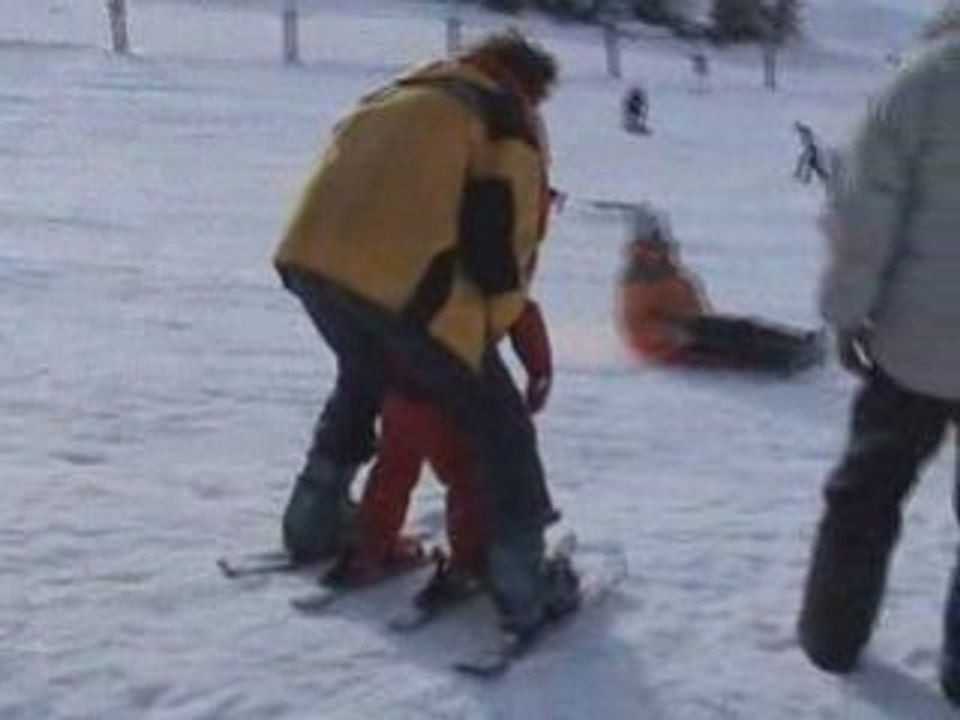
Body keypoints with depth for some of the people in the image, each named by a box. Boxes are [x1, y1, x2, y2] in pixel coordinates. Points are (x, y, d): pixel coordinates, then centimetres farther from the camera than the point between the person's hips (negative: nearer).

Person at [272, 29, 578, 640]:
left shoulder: (394, 97, 32)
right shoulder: (509, 119, 12)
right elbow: (506, 234, 1)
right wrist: (489, 327, 11)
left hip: (309, 258, 7)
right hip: (405, 279, -7)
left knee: (363, 378, 36)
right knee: (499, 423, 7)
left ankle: (316, 522, 43)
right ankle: (526, 587, 4)